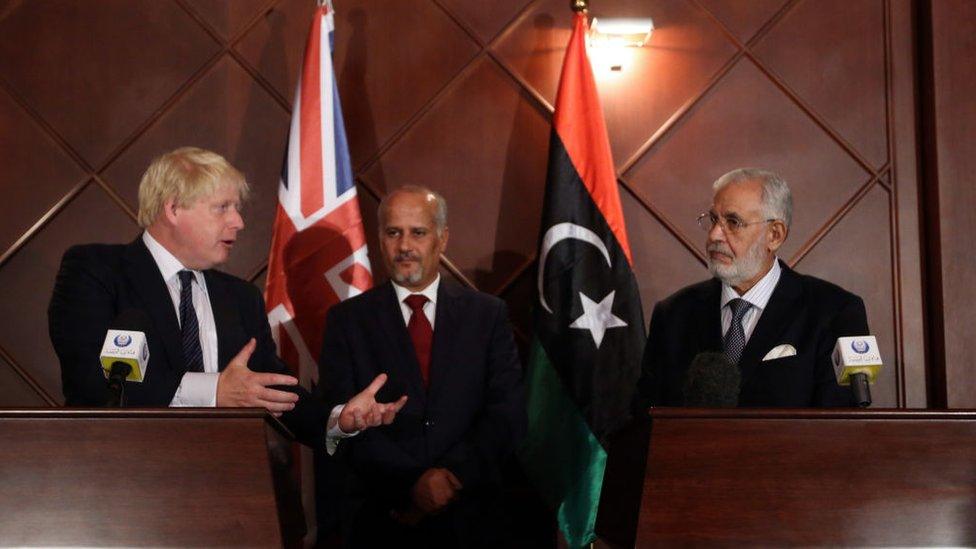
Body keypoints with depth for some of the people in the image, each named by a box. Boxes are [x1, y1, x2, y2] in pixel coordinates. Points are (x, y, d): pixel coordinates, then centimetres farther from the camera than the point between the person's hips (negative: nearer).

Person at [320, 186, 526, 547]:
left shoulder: (488, 314, 2)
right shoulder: (346, 320, 0)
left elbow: (508, 413, -4)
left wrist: (450, 478, -17)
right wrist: (412, 483, -20)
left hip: (471, 517, 1)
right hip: (382, 518, -1)